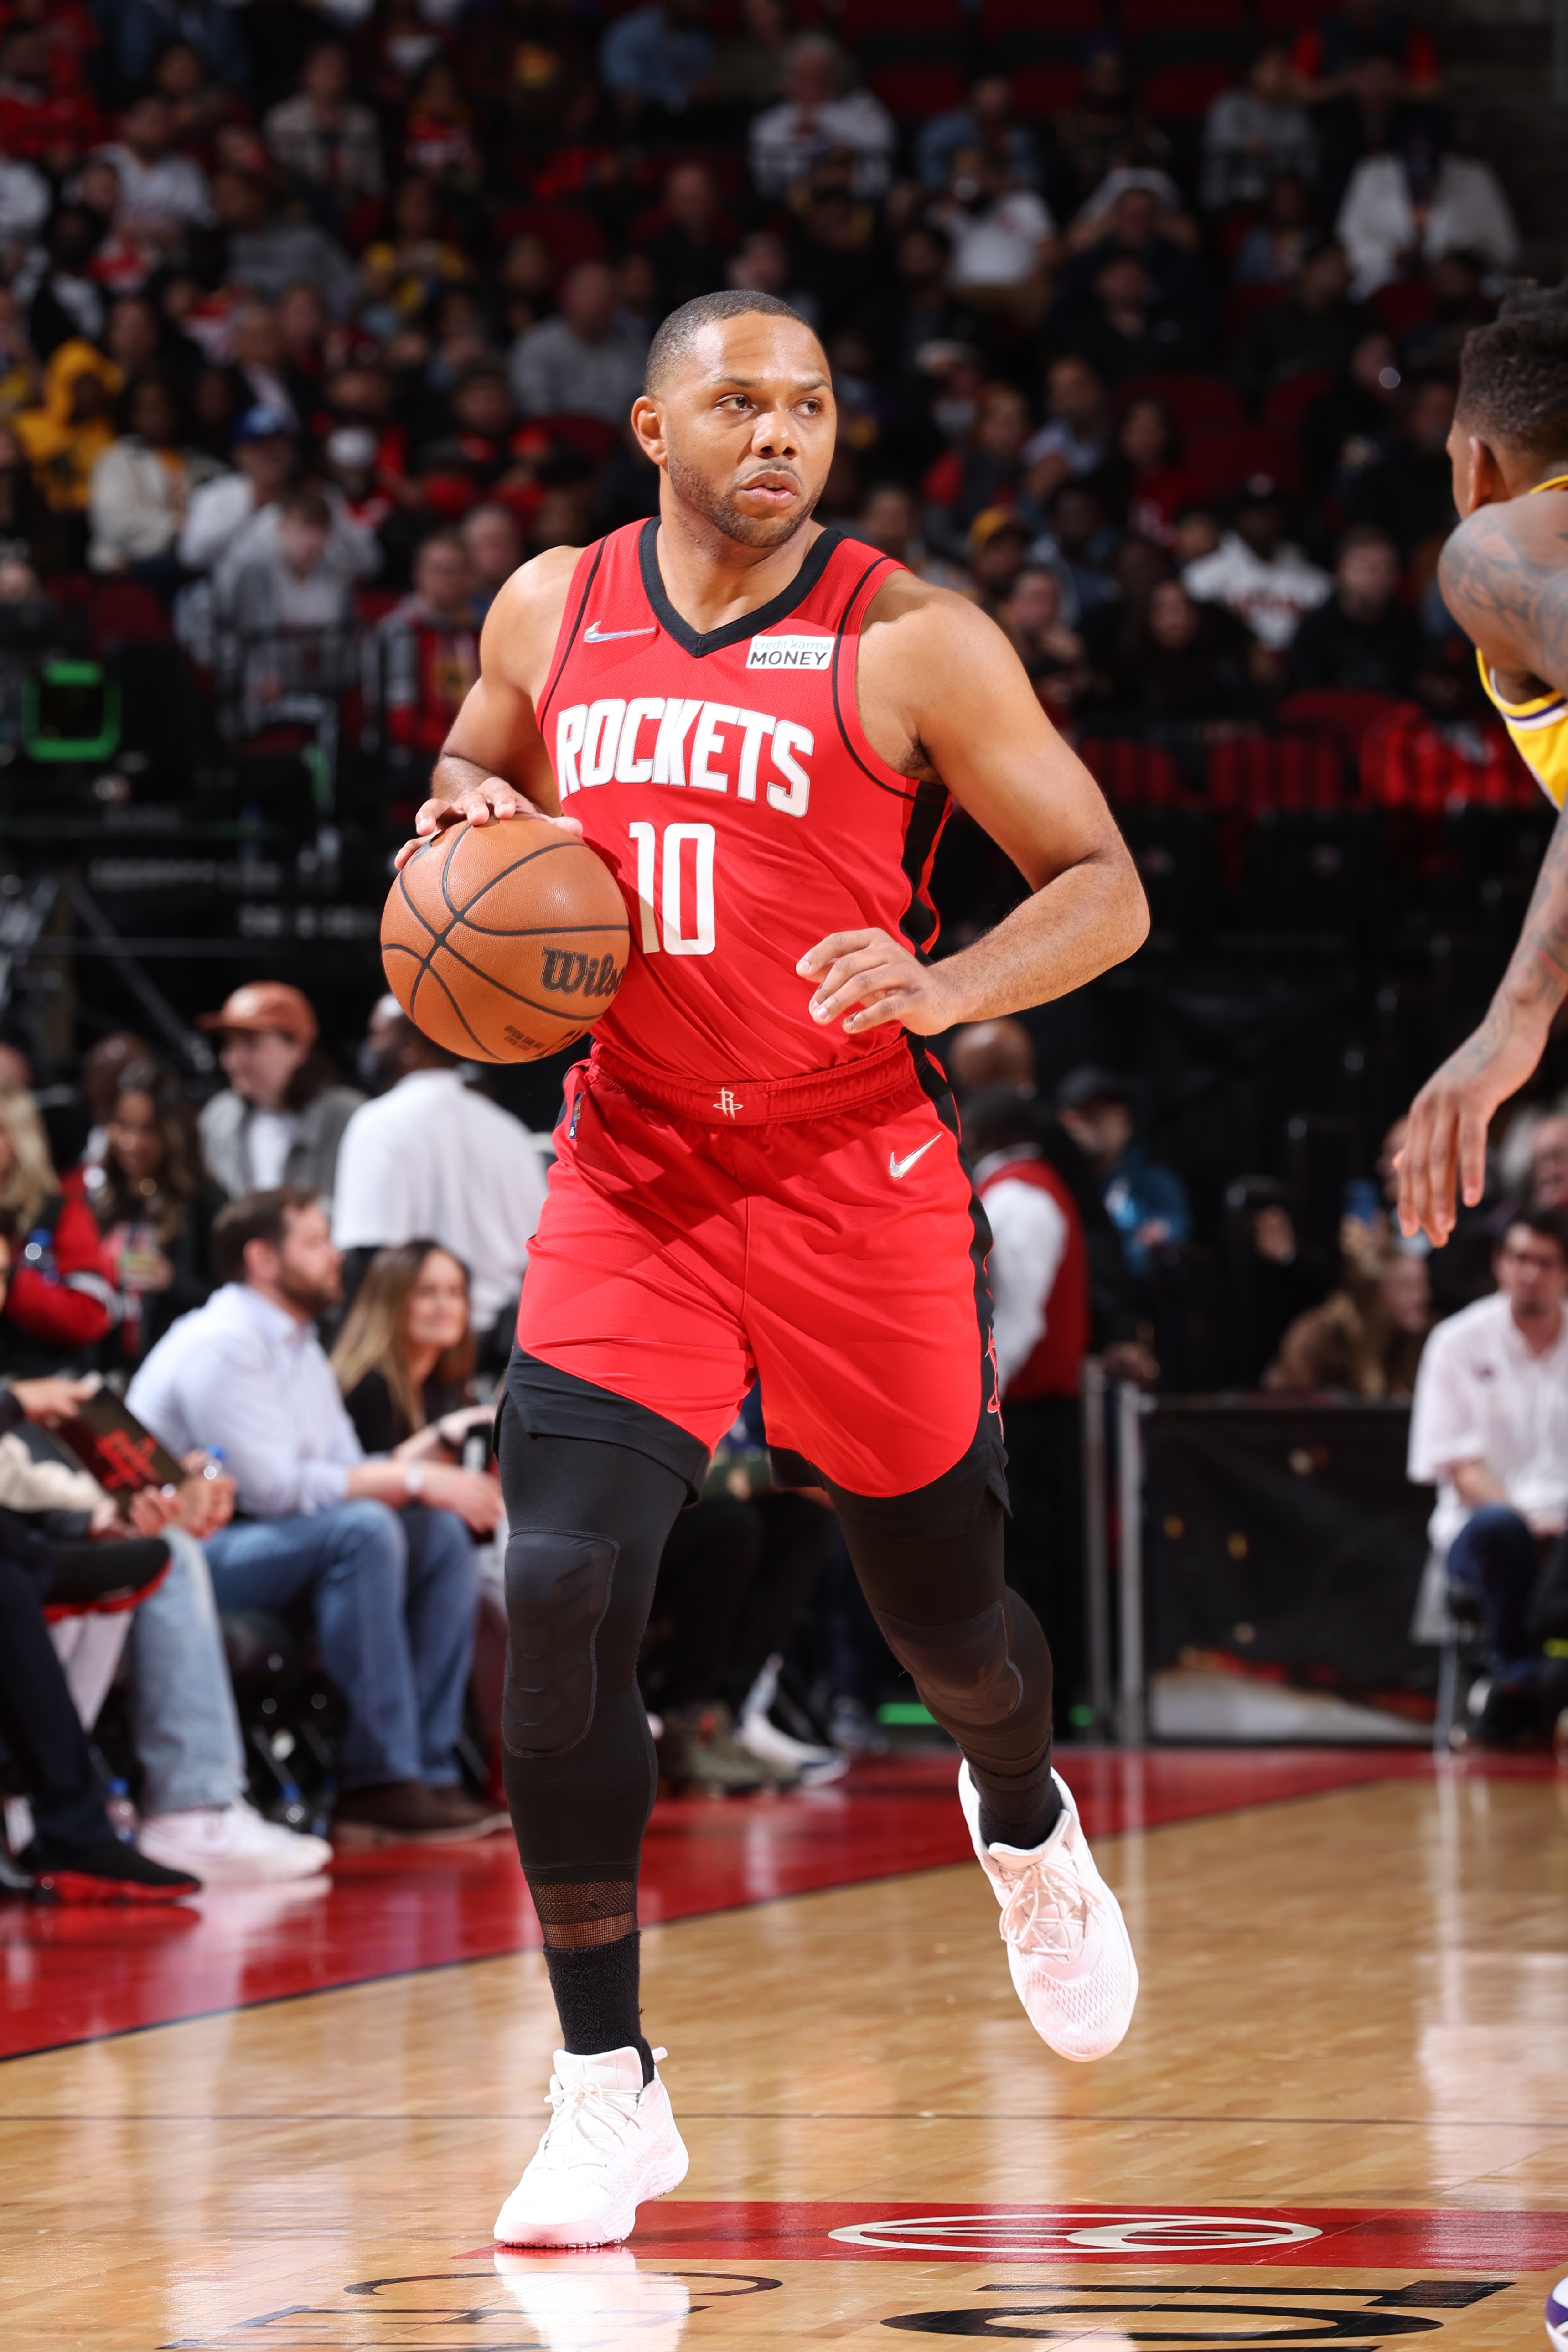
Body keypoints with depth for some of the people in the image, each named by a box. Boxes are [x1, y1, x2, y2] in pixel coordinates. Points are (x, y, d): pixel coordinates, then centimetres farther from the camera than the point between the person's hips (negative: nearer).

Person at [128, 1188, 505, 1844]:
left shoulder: (299, 1346, 15)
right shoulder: (221, 1345, -16)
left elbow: (347, 1471, 11)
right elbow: (274, 1487, -25)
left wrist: (429, 1482, -10)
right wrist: (414, 1479, -22)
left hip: (254, 1538, 10)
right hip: (185, 1555, -10)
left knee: (441, 1532, -4)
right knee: (361, 1531, -32)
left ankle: (429, 1769, -11)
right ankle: (378, 1784, -30)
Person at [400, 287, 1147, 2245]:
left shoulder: (909, 644, -8)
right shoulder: (549, 610, 4)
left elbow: (1104, 890, -6)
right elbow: (472, 778, 24)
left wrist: (946, 989, -24)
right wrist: (467, 822, -1)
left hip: (856, 1185, -2)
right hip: (630, 1181, 2)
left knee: (942, 1611, 12)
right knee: (559, 1600, -16)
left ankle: (1028, 1833, 51)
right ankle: (605, 2091, -6)